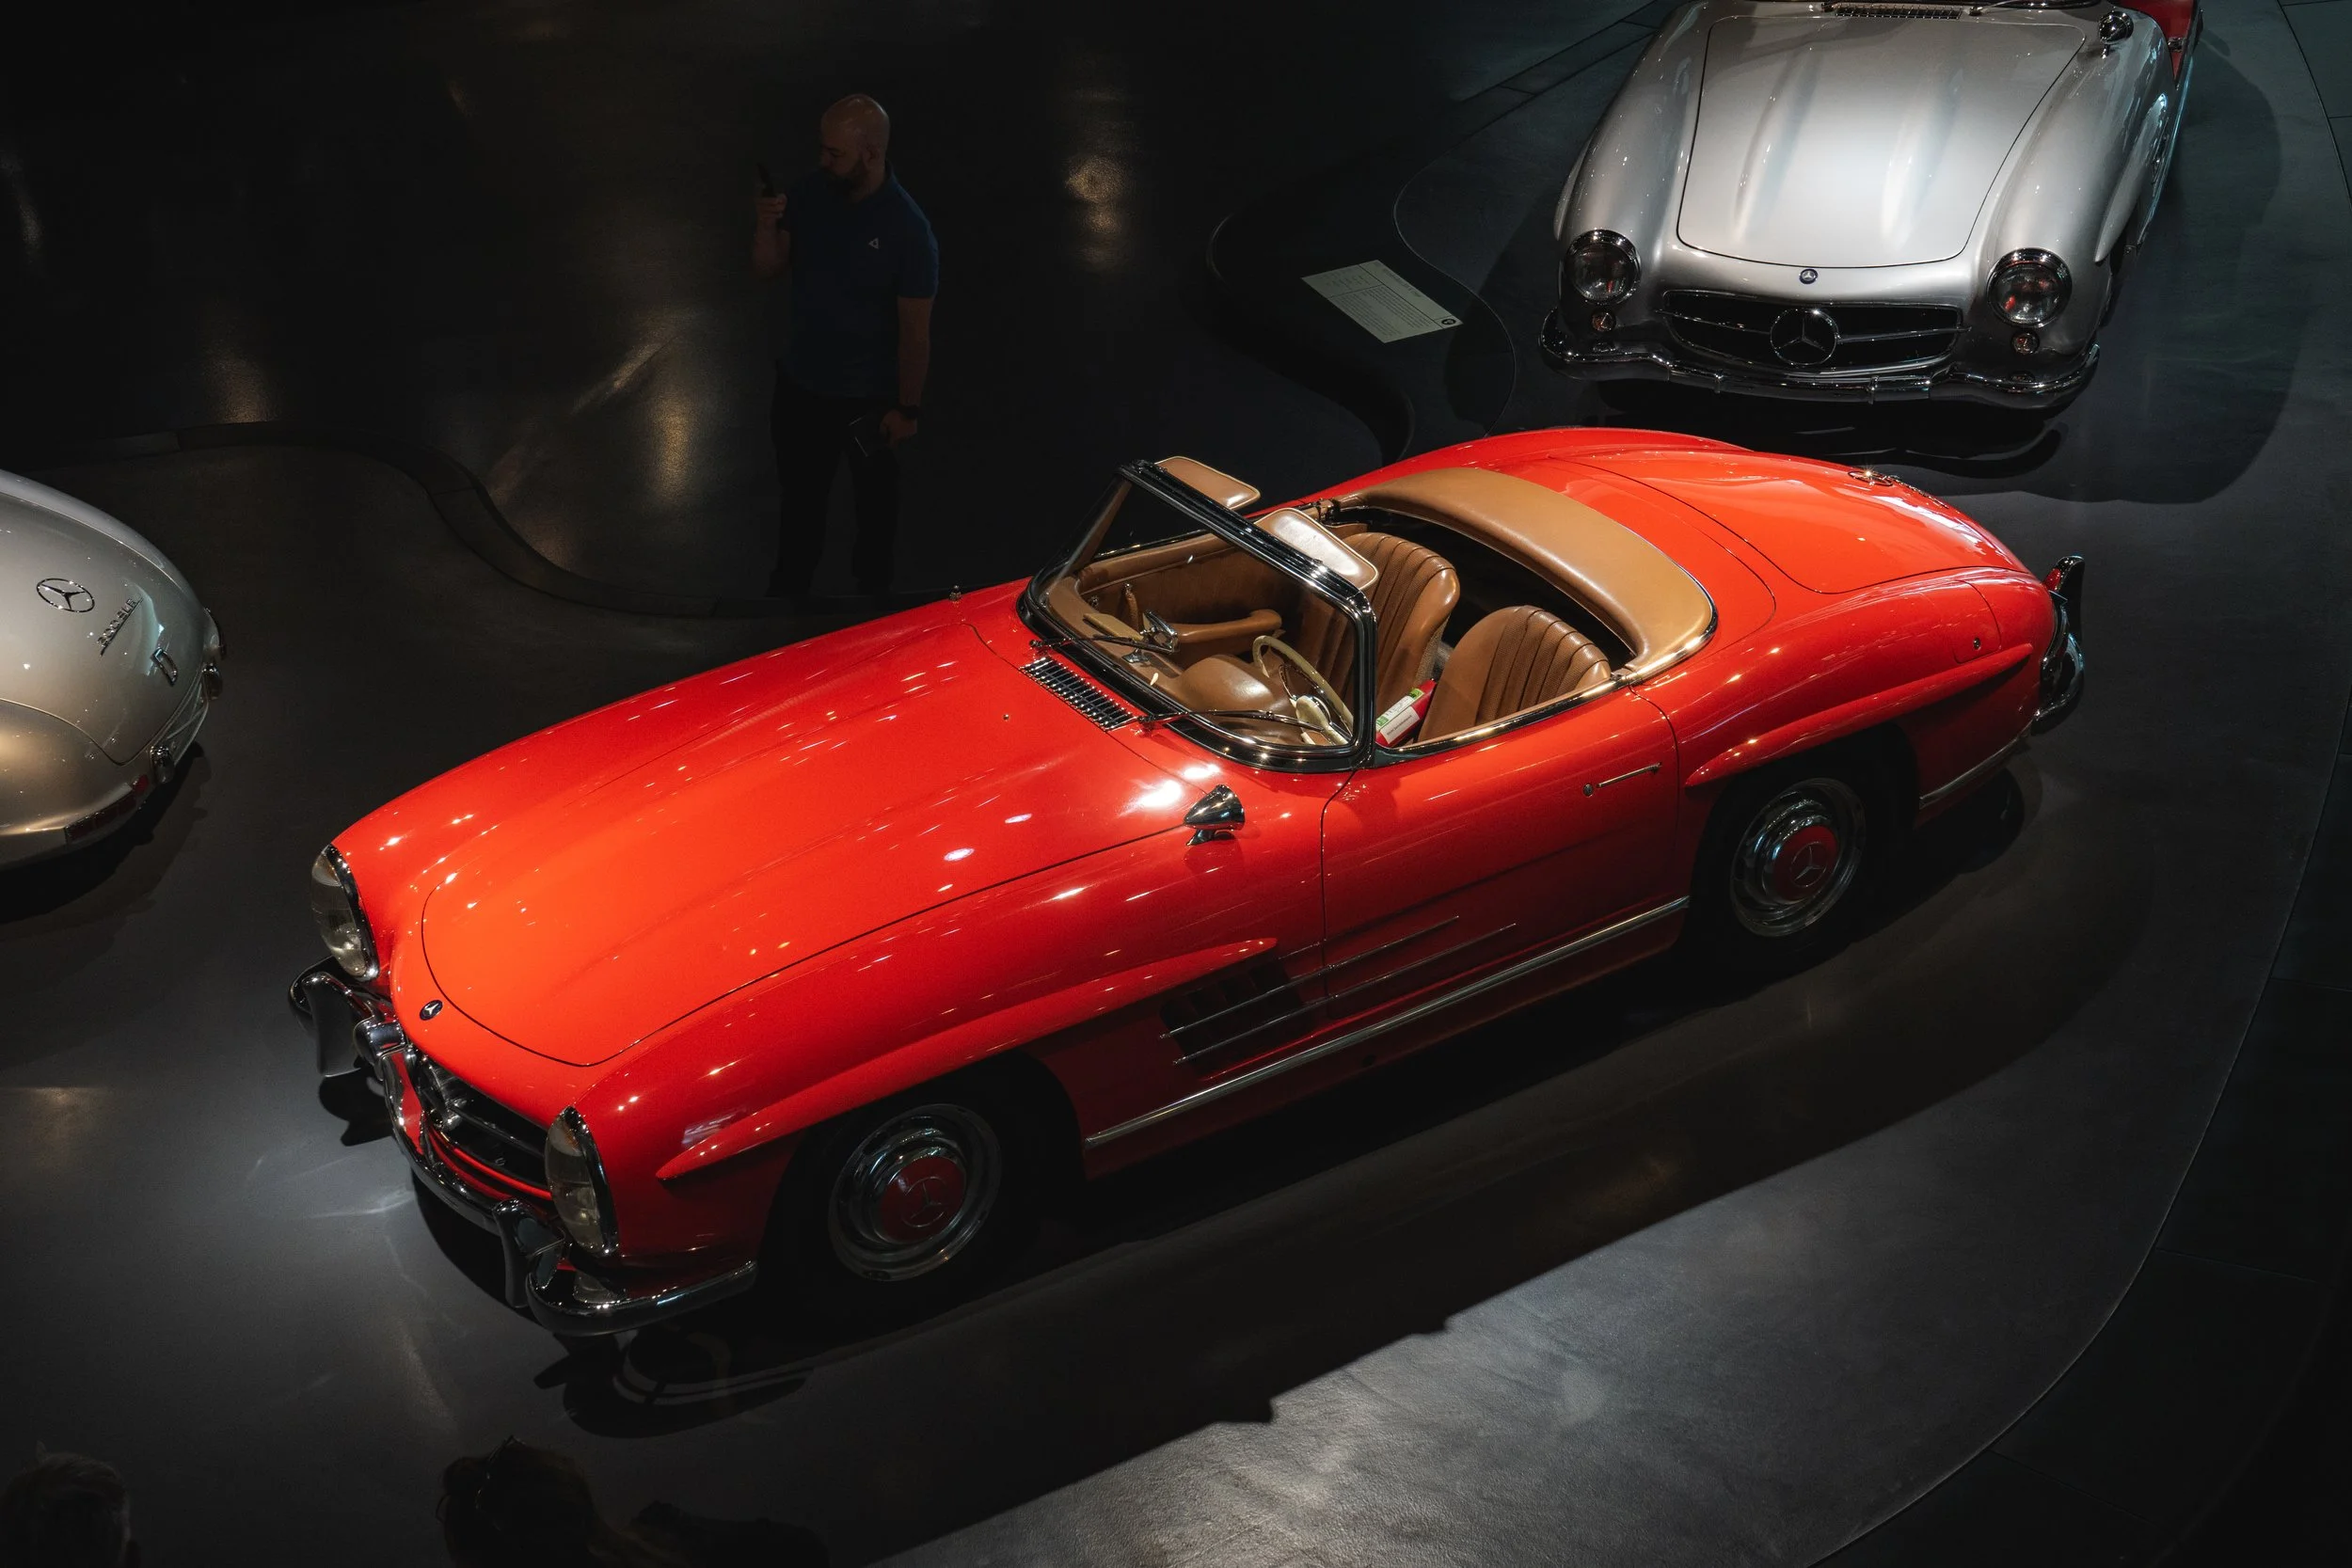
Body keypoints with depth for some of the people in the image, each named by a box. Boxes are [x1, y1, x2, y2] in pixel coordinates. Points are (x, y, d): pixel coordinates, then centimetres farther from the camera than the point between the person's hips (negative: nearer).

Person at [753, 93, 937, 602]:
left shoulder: (907, 230, -25)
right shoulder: (810, 194, -10)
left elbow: (915, 329, -18)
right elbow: (769, 269, -2)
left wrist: (907, 408, -13)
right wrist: (766, 226, -22)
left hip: (868, 398, -4)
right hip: (801, 383, 5)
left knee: (874, 501, 20)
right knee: (800, 496, 23)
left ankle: (871, 593, 43)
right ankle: (787, 593, 44)